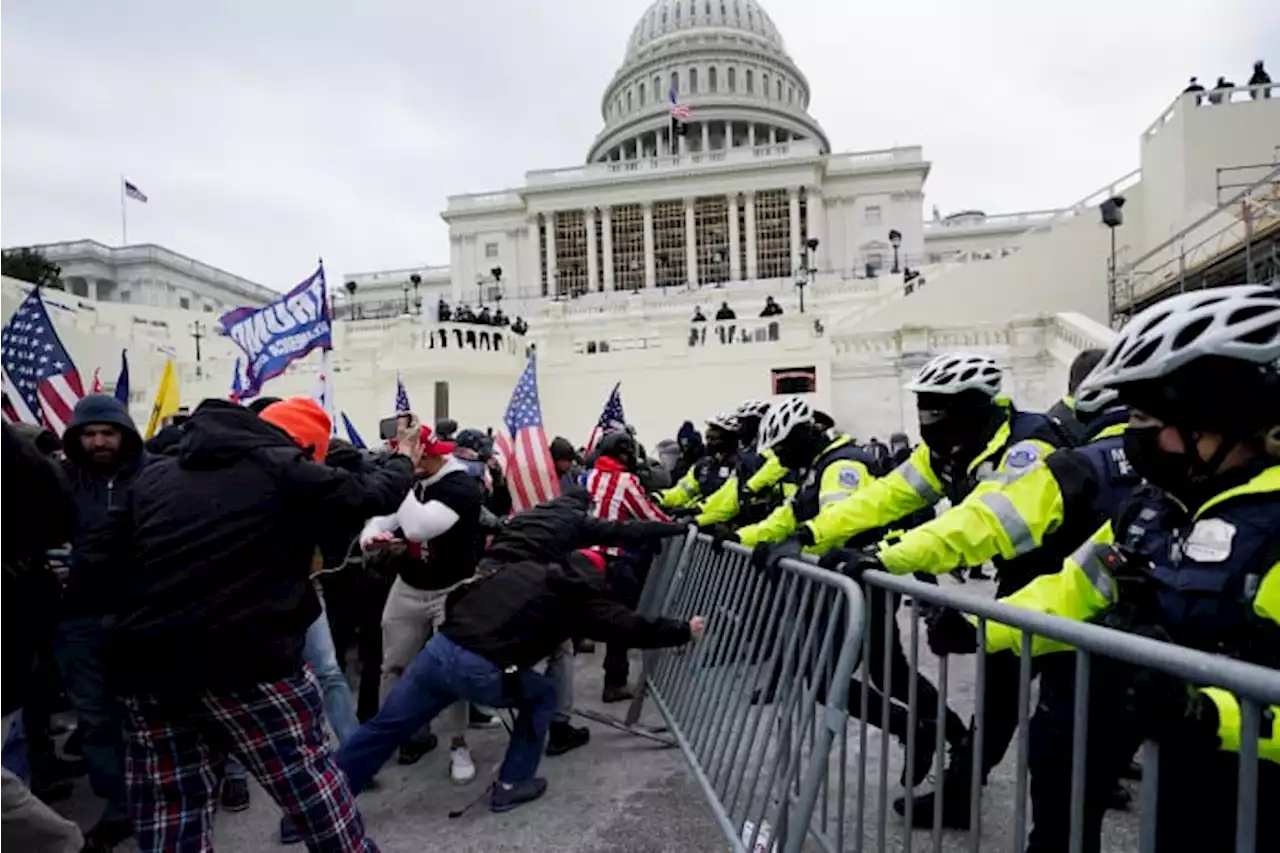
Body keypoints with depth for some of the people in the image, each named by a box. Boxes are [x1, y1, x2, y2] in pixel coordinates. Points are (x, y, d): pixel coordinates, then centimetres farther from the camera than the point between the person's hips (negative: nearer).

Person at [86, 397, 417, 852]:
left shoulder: (153, 475, 13)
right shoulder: (284, 469, -3)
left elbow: (100, 562, 11)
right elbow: (373, 493, 4)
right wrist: (403, 460, 23)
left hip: (147, 665, 5)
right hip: (247, 662, -5)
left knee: (169, 806, 15)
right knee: (307, 777, 12)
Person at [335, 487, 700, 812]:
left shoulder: (518, 569, 22)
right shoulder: (580, 591, 7)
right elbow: (627, 627, 9)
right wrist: (683, 631, 17)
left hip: (439, 647, 5)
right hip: (483, 672, -5)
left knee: (385, 726, 20)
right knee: (543, 696, 22)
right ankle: (510, 785, 28)